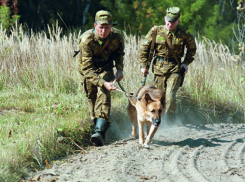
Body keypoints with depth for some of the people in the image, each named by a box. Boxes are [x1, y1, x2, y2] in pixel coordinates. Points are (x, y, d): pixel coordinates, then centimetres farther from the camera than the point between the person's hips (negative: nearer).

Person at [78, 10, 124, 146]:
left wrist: (120, 69, -11)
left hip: (106, 68, 1)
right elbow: (87, 69, -35)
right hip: (88, 70, 0)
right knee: (92, 98, 3)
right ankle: (97, 124, 28)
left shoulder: (117, 36, -21)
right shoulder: (86, 40, -33)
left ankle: (100, 132, -30)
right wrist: (103, 83, -46)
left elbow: (119, 53, 5)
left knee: (103, 95, -19)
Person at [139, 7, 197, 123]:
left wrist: (186, 63, 5)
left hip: (175, 68, -2)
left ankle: (170, 120, 0)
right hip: (159, 68, 2)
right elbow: (144, 47, 7)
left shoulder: (183, 35, -3)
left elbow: (192, 49, 15)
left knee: (170, 96, -15)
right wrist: (144, 65, 3)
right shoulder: (156, 31, -2)